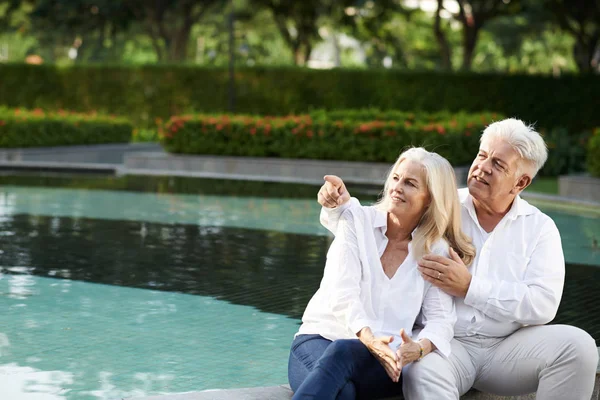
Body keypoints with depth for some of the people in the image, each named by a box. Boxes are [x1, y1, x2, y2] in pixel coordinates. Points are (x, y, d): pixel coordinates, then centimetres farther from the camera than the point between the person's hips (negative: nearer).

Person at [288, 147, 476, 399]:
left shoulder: (436, 251, 9)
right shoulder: (356, 221, 4)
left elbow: (441, 319, 0)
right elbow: (342, 294, -8)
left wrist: (418, 348, -25)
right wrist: (368, 338, -27)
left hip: (383, 359, 0)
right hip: (321, 339, 0)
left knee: (342, 352, -39)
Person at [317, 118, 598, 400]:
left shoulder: (539, 227, 5)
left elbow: (543, 303, -8)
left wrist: (469, 288, -14)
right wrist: (341, 206, -10)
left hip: (507, 346, 2)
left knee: (577, 346, -24)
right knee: (422, 373, -38)